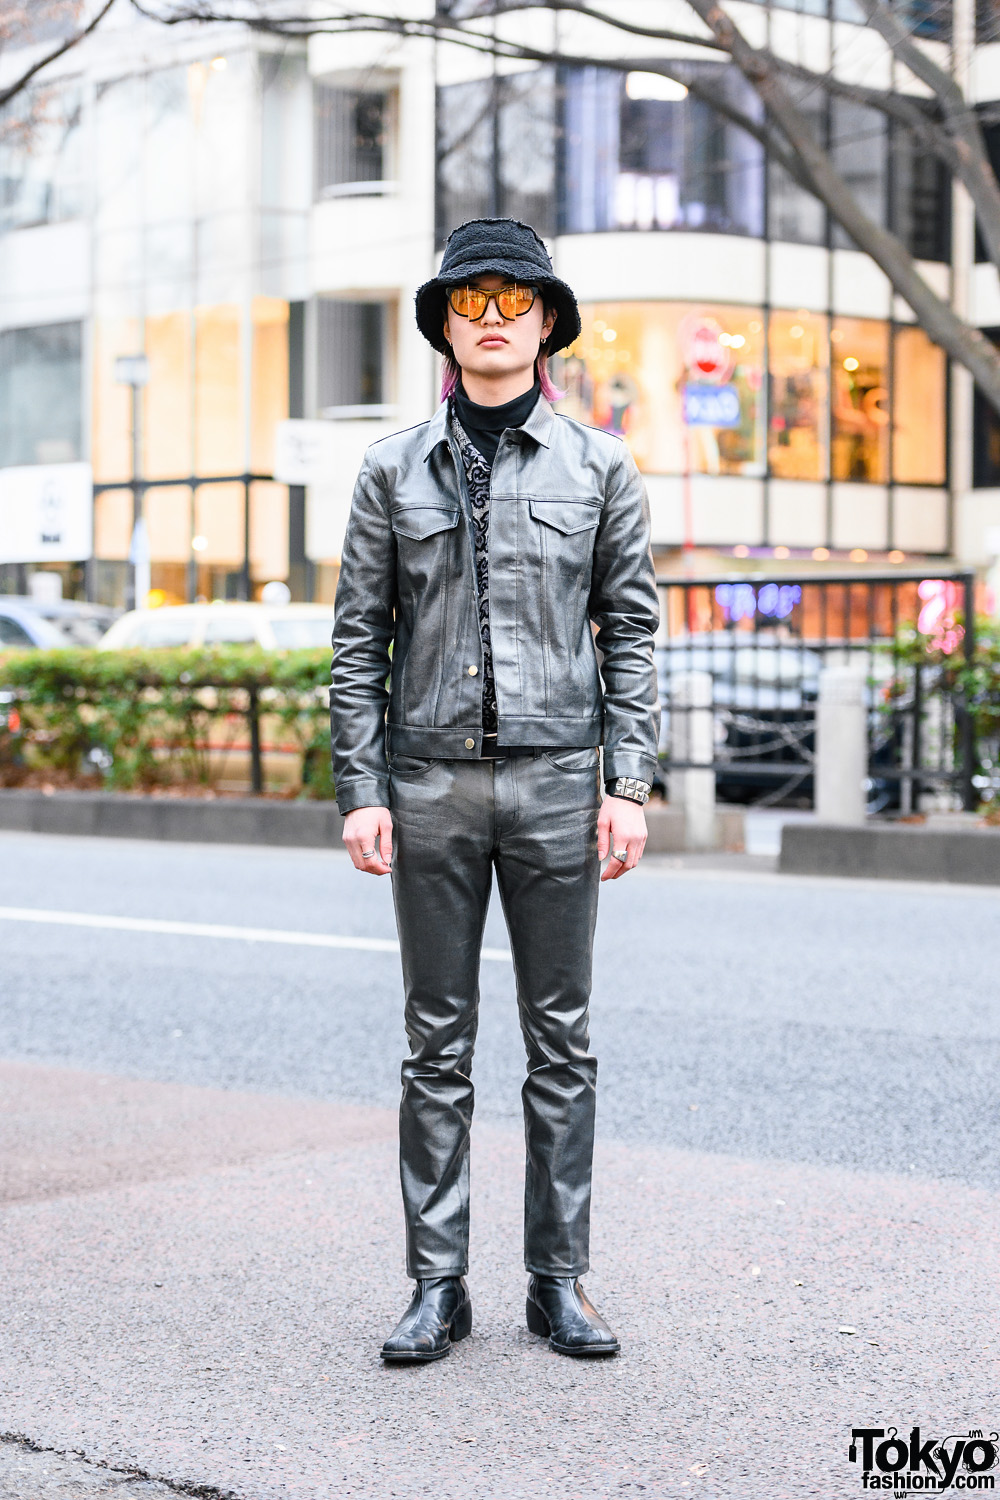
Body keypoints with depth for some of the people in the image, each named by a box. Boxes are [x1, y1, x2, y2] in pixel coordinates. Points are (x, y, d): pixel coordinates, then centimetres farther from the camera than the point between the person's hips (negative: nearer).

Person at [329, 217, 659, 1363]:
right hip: (432, 782, 0)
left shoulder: (597, 466, 6)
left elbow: (630, 633, 6)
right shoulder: (395, 469, 7)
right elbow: (358, 638, 6)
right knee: (437, 1042, 4)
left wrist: (628, 784, -3)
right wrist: (361, 789, -2)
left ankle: (558, 1280, 13)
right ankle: (437, 1285, 10)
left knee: (561, 1041, 4)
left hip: (556, 779, 0)